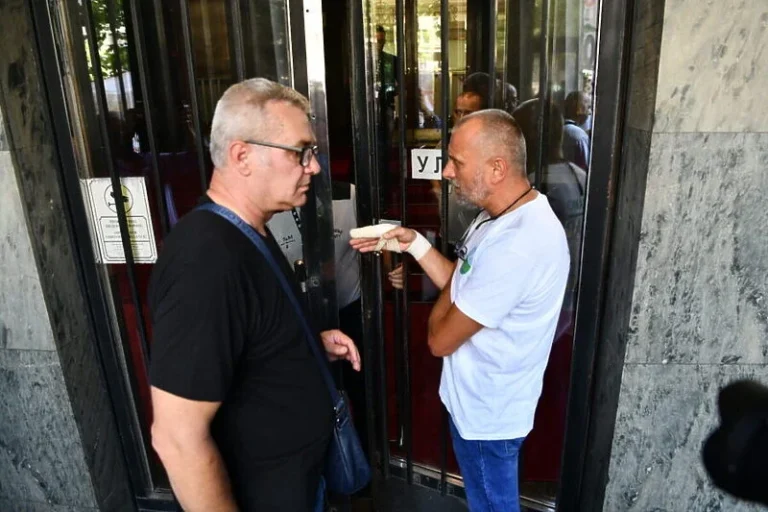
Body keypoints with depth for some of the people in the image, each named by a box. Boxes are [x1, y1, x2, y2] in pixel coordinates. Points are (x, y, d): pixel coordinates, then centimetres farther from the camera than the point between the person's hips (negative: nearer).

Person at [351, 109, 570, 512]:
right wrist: (415, 244, -4)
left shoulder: (518, 244, -35)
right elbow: (461, 289, 5)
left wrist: (448, 290, -10)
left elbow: (441, 339, -27)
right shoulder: (502, 215, -1)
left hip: (487, 413, -9)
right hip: (480, 400, 9)